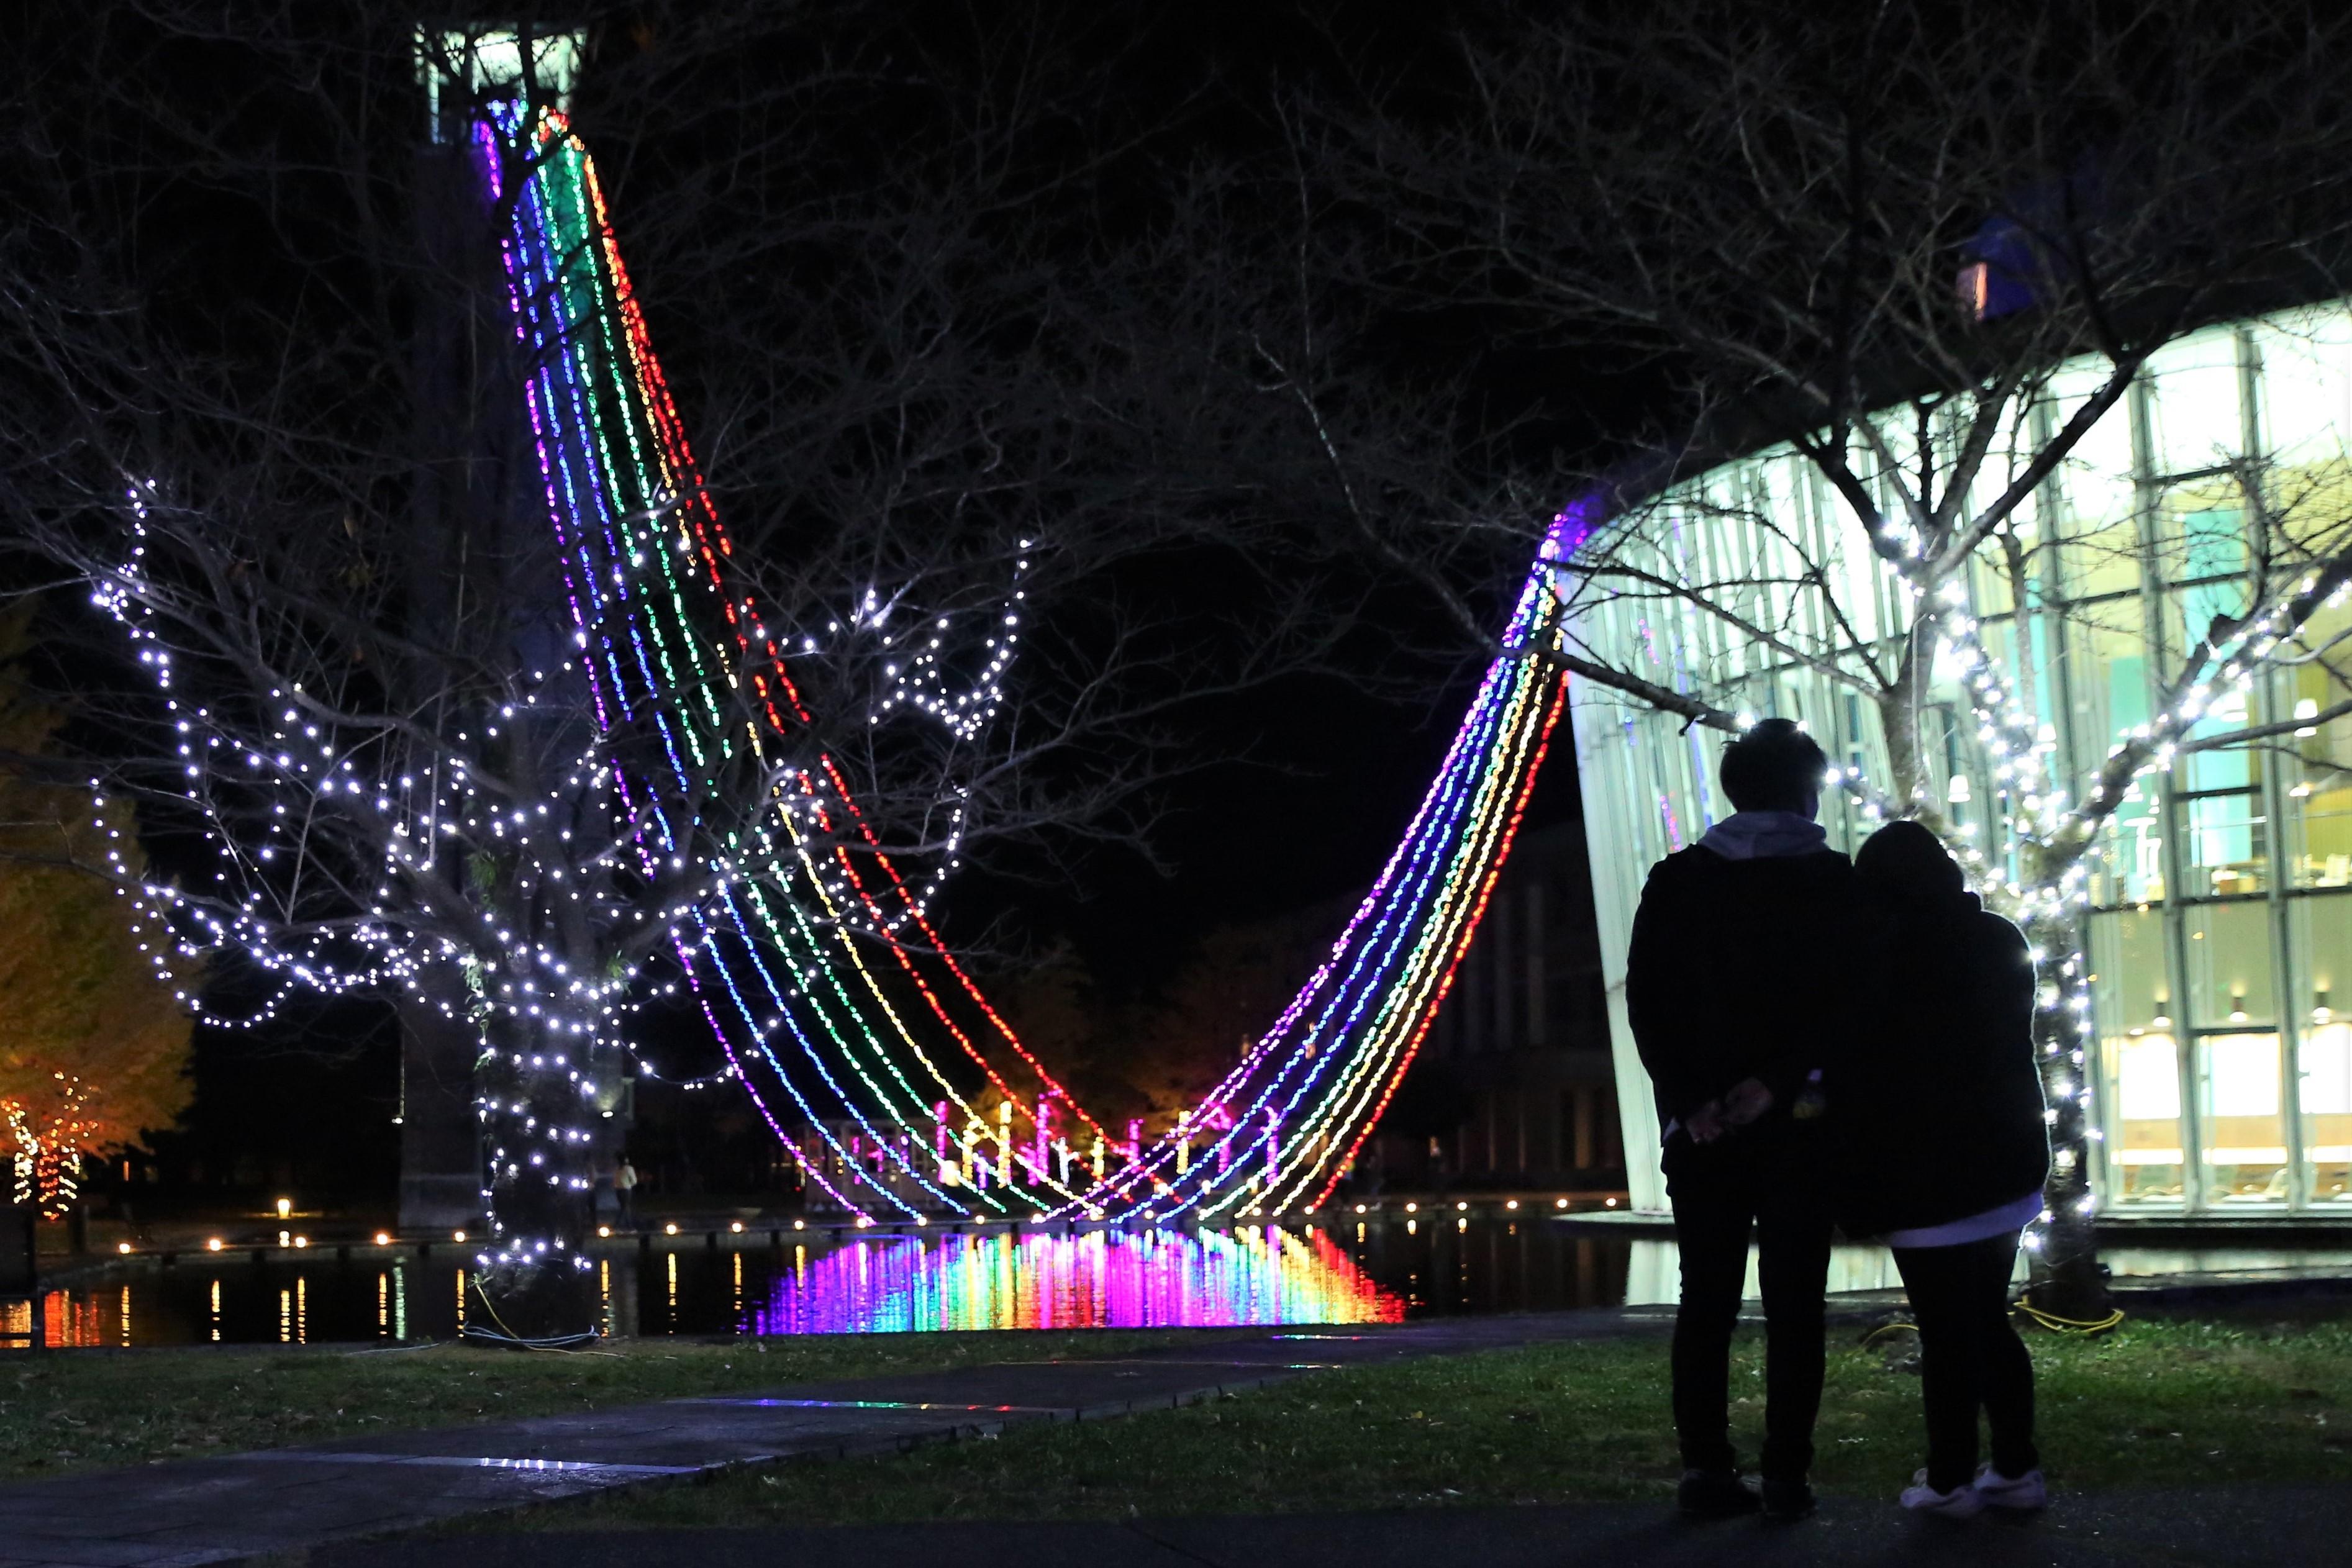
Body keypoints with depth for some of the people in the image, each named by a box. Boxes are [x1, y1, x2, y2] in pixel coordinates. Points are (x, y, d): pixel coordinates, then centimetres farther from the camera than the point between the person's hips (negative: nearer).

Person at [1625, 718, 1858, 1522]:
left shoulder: (1676, 882, 7)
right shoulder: (1837, 883, 1)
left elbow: (1644, 999, -1)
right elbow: (1849, 1001, -9)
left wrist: (1690, 1098, -6)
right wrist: (1775, 1082, -13)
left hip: (1701, 1123, 2)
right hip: (1800, 1120, -2)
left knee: (1707, 1299, 6)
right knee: (1793, 1303, 2)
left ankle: (1706, 1468, 3)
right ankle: (1786, 1475, -1)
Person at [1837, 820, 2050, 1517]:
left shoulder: (1889, 956, -12)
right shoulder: (2000, 941, 7)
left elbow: (1863, 1074, -11)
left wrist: (1856, 1186, -6)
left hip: (1930, 1174, -6)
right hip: (2007, 1162, 6)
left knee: (1947, 1331, -1)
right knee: (1990, 1322, 14)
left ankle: (1951, 1480, 3)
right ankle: (2017, 1469, 14)